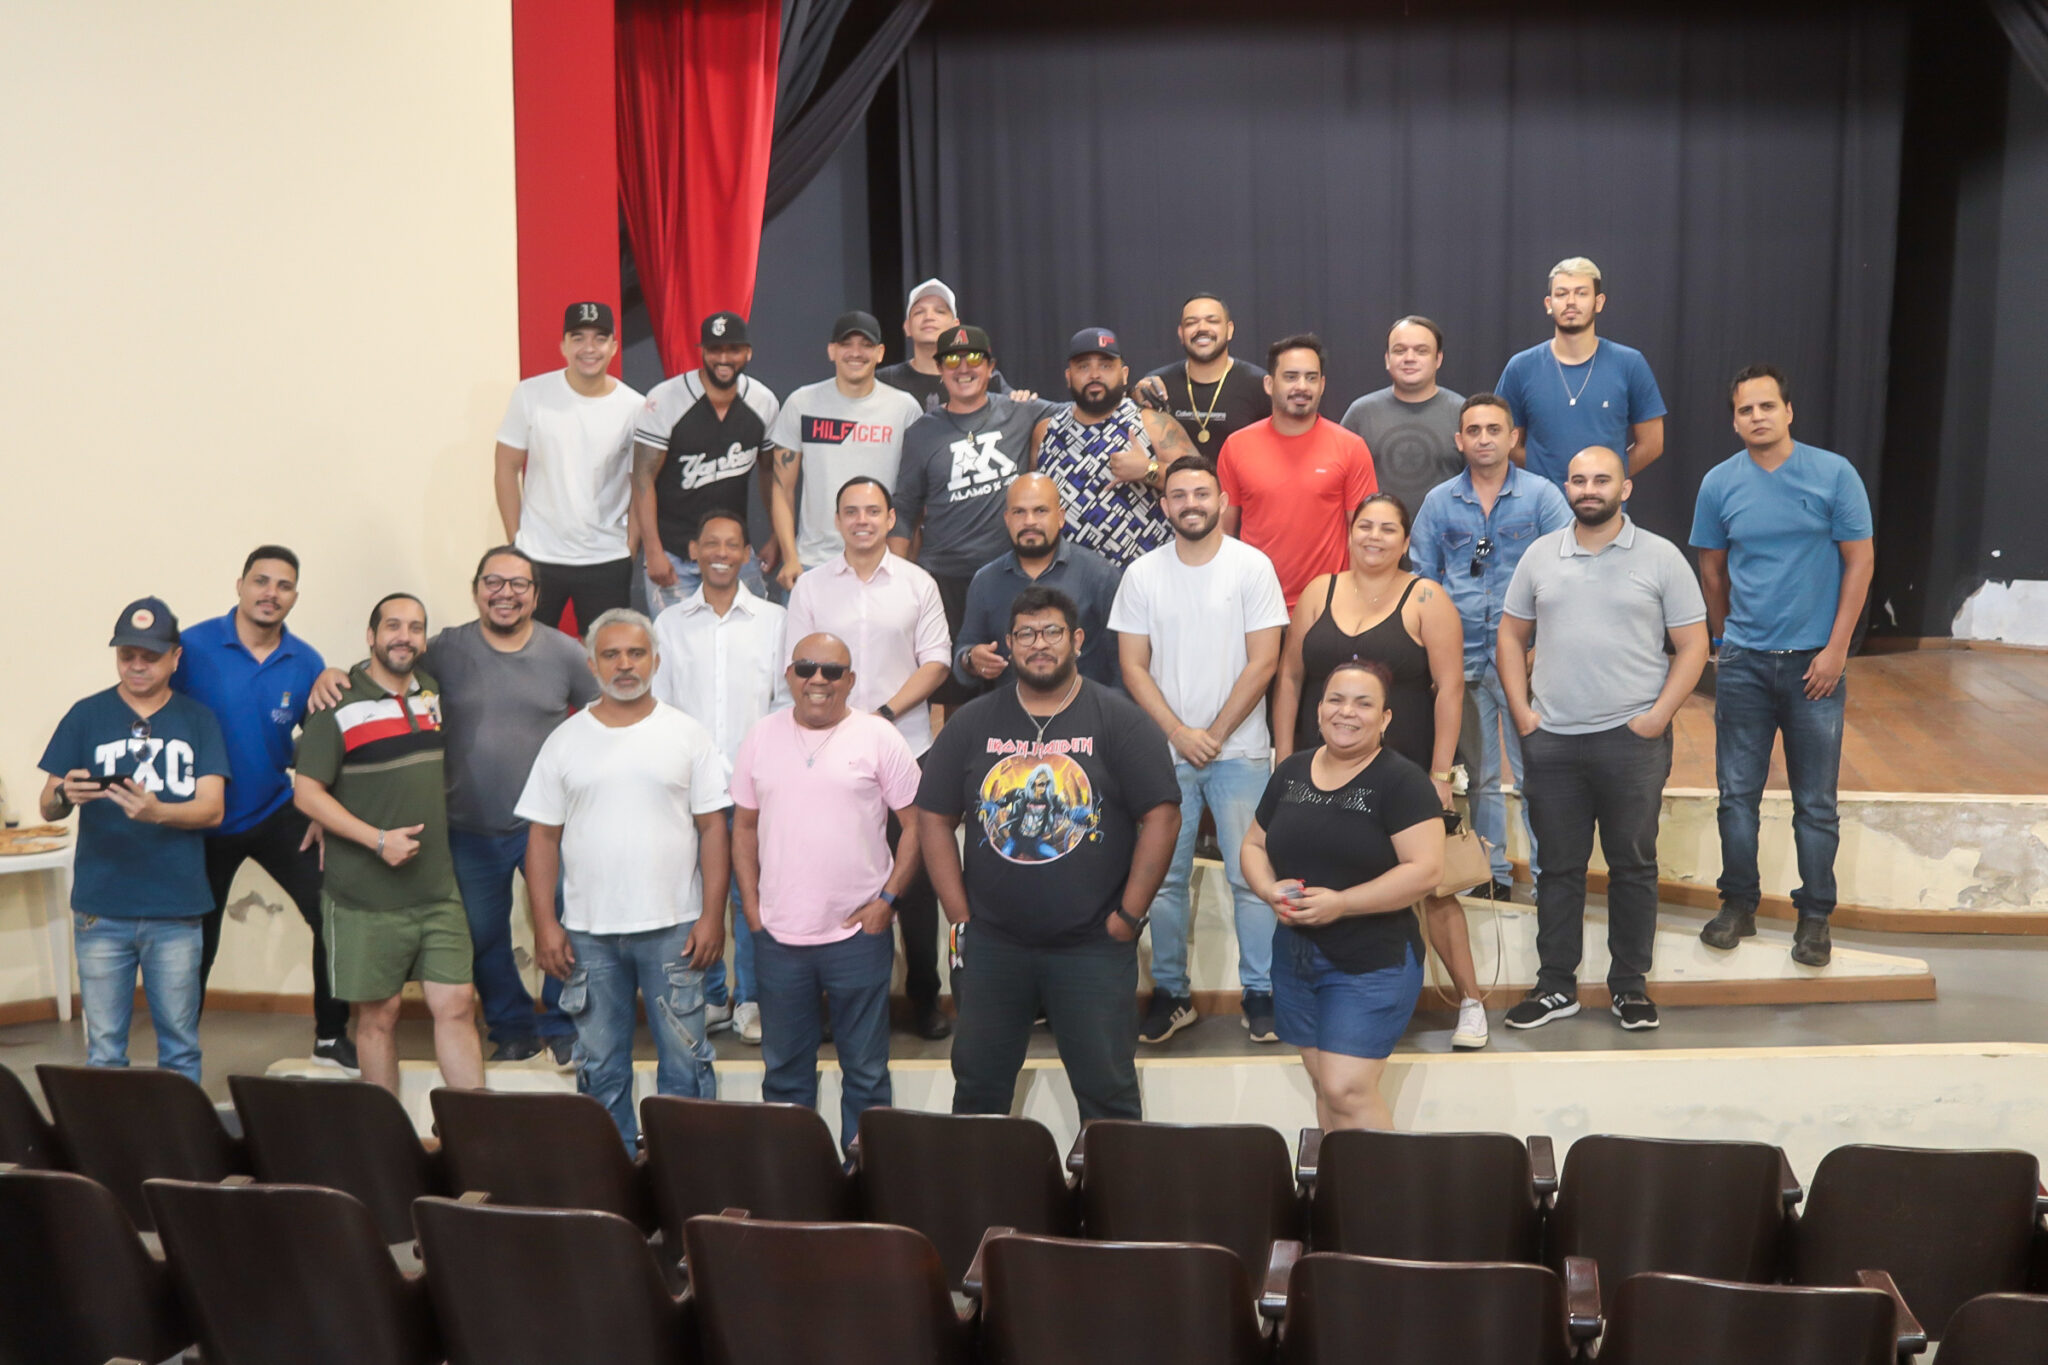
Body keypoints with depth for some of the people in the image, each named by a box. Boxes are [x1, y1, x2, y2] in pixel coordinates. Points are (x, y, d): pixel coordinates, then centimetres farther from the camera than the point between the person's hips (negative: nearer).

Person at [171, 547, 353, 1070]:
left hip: (276, 814, 2)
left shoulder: (306, 664, -4)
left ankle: (330, 1037, 9)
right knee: (195, 946, 10)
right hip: (205, 823, -2)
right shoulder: (193, 648, -13)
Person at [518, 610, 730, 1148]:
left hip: (672, 926, -2)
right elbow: (542, 836, 6)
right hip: (588, 931, 2)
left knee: (684, 1054, 3)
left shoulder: (688, 736, 2)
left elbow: (713, 826, 1)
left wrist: (713, 914, -6)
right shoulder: (566, 741, 6)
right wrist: (545, 923, -1)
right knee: (599, 1062, 10)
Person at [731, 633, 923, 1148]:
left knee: (865, 1068, 7)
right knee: (784, 1067, 15)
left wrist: (889, 898, -9)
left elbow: (916, 824, -2)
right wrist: (751, 907, 4)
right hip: (778, 933, 3)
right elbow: (744, 825, 11)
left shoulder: (878, 738, -3)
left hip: (858, 932, -3)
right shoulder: (762, 736, 6)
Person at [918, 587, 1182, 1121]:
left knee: (1107, 1090, 3)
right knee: (977, 1086, 13)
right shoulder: (972, 723, 7)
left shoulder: (1120, 721, -2)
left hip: (1093, 944, -3)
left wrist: (1129, 915, -9)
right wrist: (959, 915, 0)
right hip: (991, 943, 3)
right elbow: (934, 819, 7)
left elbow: (1162, 816, -5)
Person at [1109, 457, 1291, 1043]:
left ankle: (1260, 992, 9)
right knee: (1164, 879, 5)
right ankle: (1170, 994, 16)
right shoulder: (1142, 574, 5)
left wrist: (1216, 733, -8)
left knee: (1251, 877, -2)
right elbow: (1133, 666, 3)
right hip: (1165, 751, 2)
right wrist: (1179, 732, -7)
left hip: (1239, 751, -2)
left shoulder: (1252, 566, -1)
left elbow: (1263, 661, -5)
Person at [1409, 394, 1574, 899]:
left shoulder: (1541, 495, 0)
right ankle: (1490, 869, 22)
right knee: (1477, 771, 11)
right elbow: (1422, 581, 11)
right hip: (1461, 656, 3)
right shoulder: (1438, 503, 8)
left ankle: (1548, 871, 7)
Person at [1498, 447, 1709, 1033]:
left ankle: (1630, 984, 19)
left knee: (1633, 866, 6)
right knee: (1558, 867, 9)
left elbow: (1692, 645, 0)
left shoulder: (1661, 557, 0)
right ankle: (1556, 985, 19)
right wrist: (1521, 710, 2)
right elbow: (1512, 635, 13)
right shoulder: (1539, 555, 8)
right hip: (1551, 741, 2)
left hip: (1632, 739, -2)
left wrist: (1657, 716, -10)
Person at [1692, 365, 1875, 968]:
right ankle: (1738, 904, 19)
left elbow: (1860, 561, -3)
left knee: (1816, 803, 4)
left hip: (1814, 662, -2)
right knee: (1737, 793, 6)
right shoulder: (1719, 483, 2)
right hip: (1742, 662, 2)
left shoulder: (1834, 474, -4)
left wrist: (1836, 648, -9)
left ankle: (1814, 917, 15)